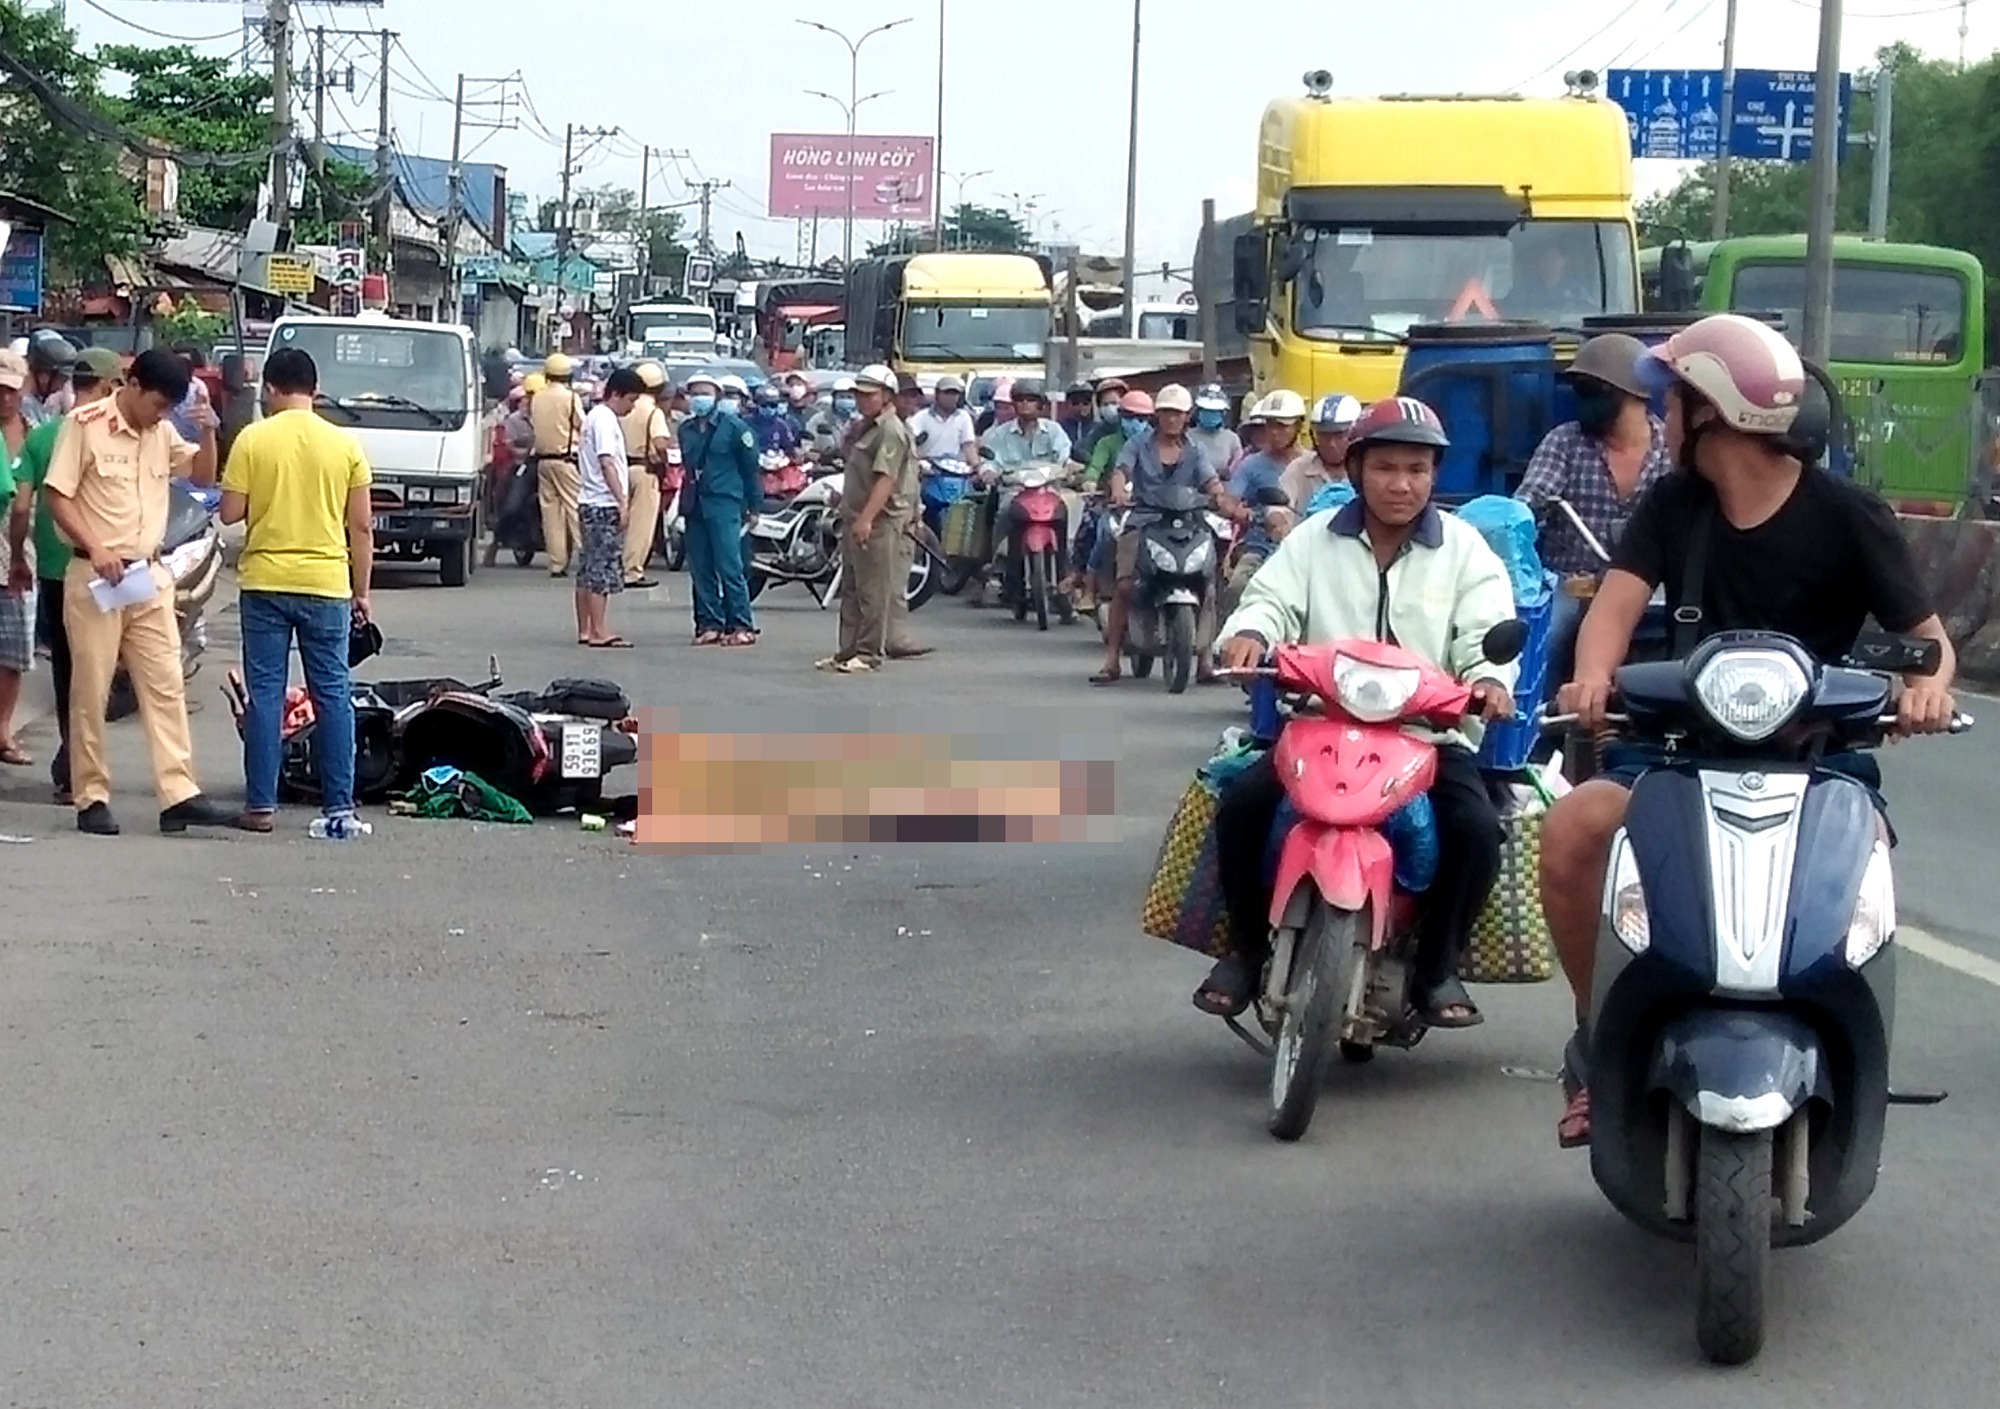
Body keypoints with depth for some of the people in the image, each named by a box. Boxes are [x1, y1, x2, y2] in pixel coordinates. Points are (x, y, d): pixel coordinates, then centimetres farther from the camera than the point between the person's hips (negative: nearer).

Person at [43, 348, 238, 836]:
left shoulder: (162, 433, 10)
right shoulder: (85, 425, -7)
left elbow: (203, 475, 20)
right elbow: (56, 496, -9)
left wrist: (207, 434, 1)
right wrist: (96, 549, -18)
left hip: (150, 577, 6)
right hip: (95, 577, -6)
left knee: (166, 687, -1)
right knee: (91, 692, 0)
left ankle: (179, 795, -3)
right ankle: (92, 799, 5)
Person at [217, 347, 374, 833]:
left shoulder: (252, 440, -4)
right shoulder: (345, 445, 0)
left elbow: (230, 512, -4)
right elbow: (361, 526, 2)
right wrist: (361, 591, 10)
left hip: (265, 582, -1)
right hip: (327, 582, 1)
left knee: (265, 693, 4)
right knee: (332, 693, 7)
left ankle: (261, 805, 4)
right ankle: (339, 804, 7)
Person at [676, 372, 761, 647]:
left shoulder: (733, 426, -3)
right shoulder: (686, 429, 14)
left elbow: (750, 467, 0)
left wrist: (753, 505, 0)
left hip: (724, 504, -6)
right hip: (694, 507, 6)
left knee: (730, 567, -10)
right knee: (700, 569, 5)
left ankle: (742, 625, -7)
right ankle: (709, 623, 11)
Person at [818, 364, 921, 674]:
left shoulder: (891, 431, -13)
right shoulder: (864, 427, 20)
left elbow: (886, 479, -22)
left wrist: (866, 518, -28)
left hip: (878, 524, -11)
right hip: (855, 520, 11)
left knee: (874, 591, -7)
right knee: (851, 590, 13)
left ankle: (870, 653, -5)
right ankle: (848, 650, 18)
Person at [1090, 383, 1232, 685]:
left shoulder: (1193, 451, 15)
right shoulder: (1139, 444, 12)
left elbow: (1211, 481, -1)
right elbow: (1121, 469, -6)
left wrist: (1222, 499, -26)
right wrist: (1118, 490, -31)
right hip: (1142, 522, -1)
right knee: (1124, 584, -19)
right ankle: (1111, 660, -14)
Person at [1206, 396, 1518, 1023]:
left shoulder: (1464, 549, 8)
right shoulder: (1315, 541, 11)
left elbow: (1486, 631, -2)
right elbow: (1273, 599, 0)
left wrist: (1488, 677, -26)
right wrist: (1251, 631, -25)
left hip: (1431, 734, -1)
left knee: (1477, 827, -28)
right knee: (1242, 802, -23)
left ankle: (1438, 966, -5)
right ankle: (1248, 947, -1)